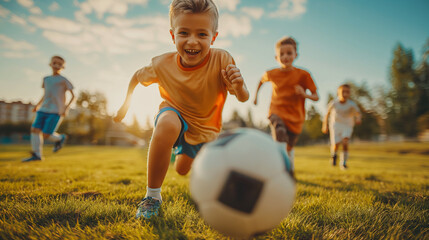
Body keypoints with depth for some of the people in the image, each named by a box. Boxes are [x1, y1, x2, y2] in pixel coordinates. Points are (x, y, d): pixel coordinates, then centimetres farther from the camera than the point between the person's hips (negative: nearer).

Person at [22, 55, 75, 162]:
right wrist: (38, 105, 18)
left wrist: (66, 108, -12)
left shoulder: (63, 80, 1)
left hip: (56, 112, -5)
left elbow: (73, 95, 0)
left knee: (46, 135, -11)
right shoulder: (46, 79, 17)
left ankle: (60, 138, 19)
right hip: (43, 110, 6)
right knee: (35, 129, -9)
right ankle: (36, 154, -2)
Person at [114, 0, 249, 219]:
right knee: (167, 123, -39)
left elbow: (243, 98, -26)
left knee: (182, 170, 17)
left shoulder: (221, 59, -29)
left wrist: (238, 87, -47)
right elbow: (137, 77, -3)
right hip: (175, 113, -1)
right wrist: (125, 104, 0)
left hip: (205, 128, 2)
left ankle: (183, 151, 59)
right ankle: (152, 196, -22)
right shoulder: (163, 64, -24)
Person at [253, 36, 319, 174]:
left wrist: (304, 94, -24)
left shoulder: (303, 75, -6)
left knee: (289, 148, 12)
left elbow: (316, 97, -5)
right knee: (280, 138, -32)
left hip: (295, 117, 1)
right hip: (277, 112, 0)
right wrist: (256, 95, 24)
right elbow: (262, 80, 26)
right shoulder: (271, 74, 0)